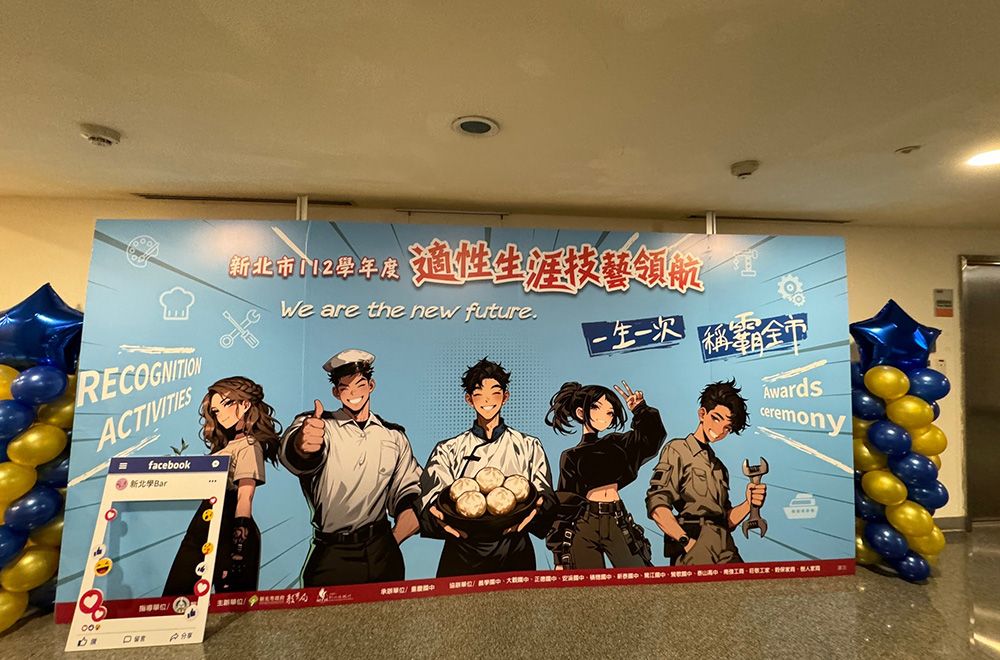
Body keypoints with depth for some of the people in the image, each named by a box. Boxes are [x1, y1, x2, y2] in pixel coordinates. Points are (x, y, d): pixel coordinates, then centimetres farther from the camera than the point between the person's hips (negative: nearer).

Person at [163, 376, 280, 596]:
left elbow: (245, 497, -19)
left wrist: (239, 542, -26)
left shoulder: (248, 445, -9)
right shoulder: (224, 445, 20)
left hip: (229, 530, -9)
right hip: (204, 530, 9)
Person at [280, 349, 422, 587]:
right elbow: (292, 455, -26)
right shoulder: (318, 425, -3)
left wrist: (393, 540, -4)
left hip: (382, 556, 3)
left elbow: (408, 492, 9)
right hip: (332, 557, -2)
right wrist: (302, 446, -49)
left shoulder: (394, 436, 7)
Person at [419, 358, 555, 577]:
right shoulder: (447, 450, 5)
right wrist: (439, 513, -22)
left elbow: (546, 498, 2)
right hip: (462, 557, 0)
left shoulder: (529, 447, 6)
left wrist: (536, 508, -20)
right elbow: (430, 501, 0)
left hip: (514, 553, 1)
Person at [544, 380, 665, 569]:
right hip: (584, 527, -3)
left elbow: (654, 436, 10)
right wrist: (559, 554, 2)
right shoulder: (571, 456, 3)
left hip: (618, 525, 3)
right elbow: (564, 505, 3)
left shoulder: (616, 444, 12)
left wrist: (641, 410, -1)